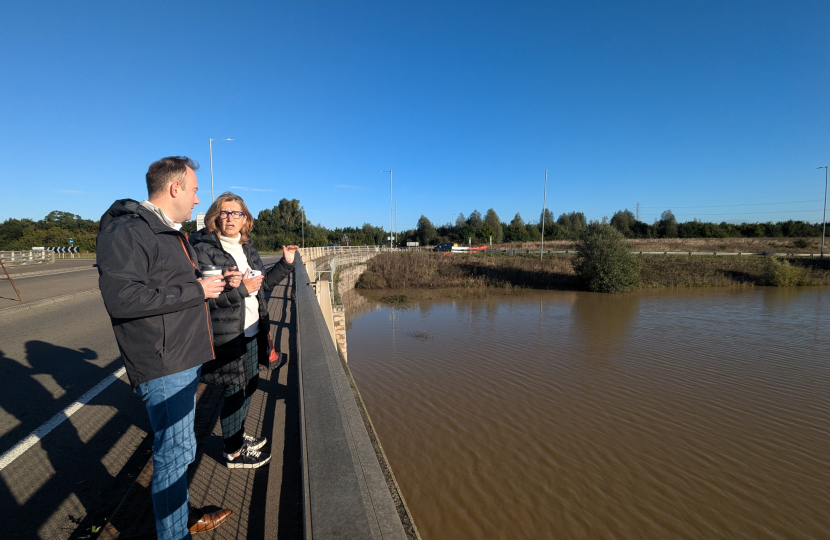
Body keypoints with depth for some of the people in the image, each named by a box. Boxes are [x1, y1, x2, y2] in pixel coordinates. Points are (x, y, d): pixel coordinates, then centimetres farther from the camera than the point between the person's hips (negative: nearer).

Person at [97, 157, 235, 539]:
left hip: (184, 359, 10)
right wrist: (196, 289, -23)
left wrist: (216, 281, 8)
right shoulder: (127, 231, -17)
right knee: (175, 451, 1)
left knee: (178, 446, 22)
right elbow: (121, 297, -28)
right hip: (162, 366, -10)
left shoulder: (172, 232, 17)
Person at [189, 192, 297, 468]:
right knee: (235, 391, 5)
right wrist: (241, 289, -27)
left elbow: (262, 283, 17)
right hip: (226, 337, -8)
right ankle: (234, 453, 26)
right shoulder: (204, 250, -15)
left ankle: (239, 435, 43)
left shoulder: (247, 248, 9)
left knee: (250, 384, 20)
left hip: (251, 332, 8)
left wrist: (286, 263, 8)